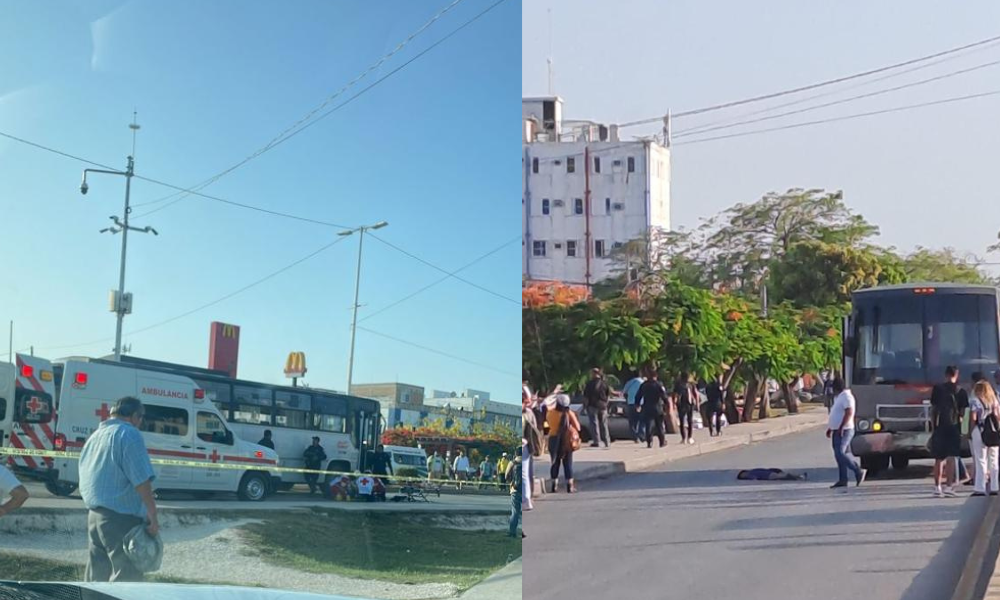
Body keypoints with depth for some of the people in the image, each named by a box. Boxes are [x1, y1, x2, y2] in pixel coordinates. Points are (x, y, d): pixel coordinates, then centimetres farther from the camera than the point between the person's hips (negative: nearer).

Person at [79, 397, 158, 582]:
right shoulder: (128, 434, -10)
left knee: (96, 577, 12)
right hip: (121, 518, -9)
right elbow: (141, 481, -18)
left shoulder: (95, 435, 18)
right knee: (128, 577, -7)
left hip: (94, 515, 9)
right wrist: (152, 515, -15)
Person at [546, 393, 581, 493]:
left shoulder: (550, 413, -7)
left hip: (553, 439, 2)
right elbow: (577, 427, -8)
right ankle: (570, 486, 6)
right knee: (568, 463, 6)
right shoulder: (569, 414, -11)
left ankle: (554, 485, 13)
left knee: (555, 463, 12)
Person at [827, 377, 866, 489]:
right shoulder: (838, 397, 19)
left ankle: (858, 471, -7)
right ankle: (842, 480, 9)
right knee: (839, 455, 7)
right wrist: (830, 428, 25)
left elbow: (849, 413, -23)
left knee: (840, 454, -17)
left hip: (844, 431, -10)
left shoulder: (846, 396, -12)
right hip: (837, 431, 10)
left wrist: (841, 427, -27)